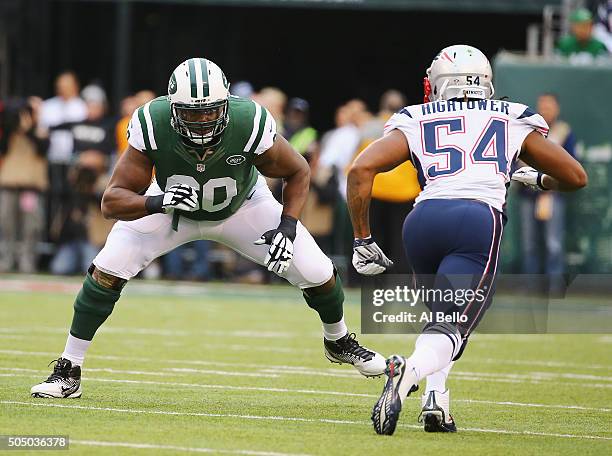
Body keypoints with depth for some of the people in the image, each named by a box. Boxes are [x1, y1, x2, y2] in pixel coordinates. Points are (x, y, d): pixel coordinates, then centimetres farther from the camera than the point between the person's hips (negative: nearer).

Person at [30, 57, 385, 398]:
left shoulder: (250, 125, -35)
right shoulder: (153, 126, -36)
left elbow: (298, 172, -15)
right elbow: (113, 201, -32)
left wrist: (287, 227, -29)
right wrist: (158, 202, -51)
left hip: (242, 207, 0)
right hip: (171, 207, 0)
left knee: (317, 273, -6)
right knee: (108, 269, -18)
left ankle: (339, 341, 28)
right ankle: (68, 372, -3)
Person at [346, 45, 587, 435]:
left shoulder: (415, 123, 22)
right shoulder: (513, 121, 24)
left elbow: (361, 170, 8)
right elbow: (576, 177, 30)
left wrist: (362, 241, 14)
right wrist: (540, 180, 52)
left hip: (423, 218, 2)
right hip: (479, 218, -2)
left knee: (444, 314, 27)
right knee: (451, 329, -7)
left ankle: (436, 397, 7)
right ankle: (411, 370, -39)